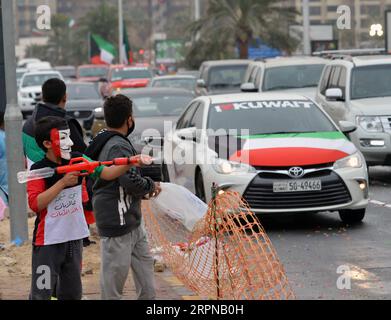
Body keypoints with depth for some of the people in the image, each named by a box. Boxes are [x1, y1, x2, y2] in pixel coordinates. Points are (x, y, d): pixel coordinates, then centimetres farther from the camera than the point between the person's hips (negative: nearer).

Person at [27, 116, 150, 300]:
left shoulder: (77, 161, 1)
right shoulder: (39, 170, -13)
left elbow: (105, 173, -6)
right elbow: (35, 204, -20)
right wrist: (63, 182, -23)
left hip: (74, 237, 6)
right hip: (48, 241, -5)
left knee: (72, 292, 16)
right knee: (41, 293, -3)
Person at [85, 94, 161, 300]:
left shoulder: (106, 142, 12)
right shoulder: (118, 146, -20)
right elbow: (131, 180, -28)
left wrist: (145, 191, 7)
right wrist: (151, 186, -8)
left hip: (131, 220, 11)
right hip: (117, 222, -11)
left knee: (144, 263, 19)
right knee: (115, 272, -1)